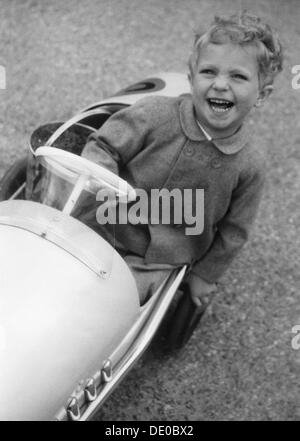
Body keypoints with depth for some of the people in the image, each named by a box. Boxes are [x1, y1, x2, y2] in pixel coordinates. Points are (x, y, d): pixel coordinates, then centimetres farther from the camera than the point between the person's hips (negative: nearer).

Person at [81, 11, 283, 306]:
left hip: (156, 264, -1)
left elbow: (233, 231, 2)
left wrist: (205, 274, 8)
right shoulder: (155, 115, -14)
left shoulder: (250, 165, -10)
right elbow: (102, 146, -5)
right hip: (106, 236, 1)